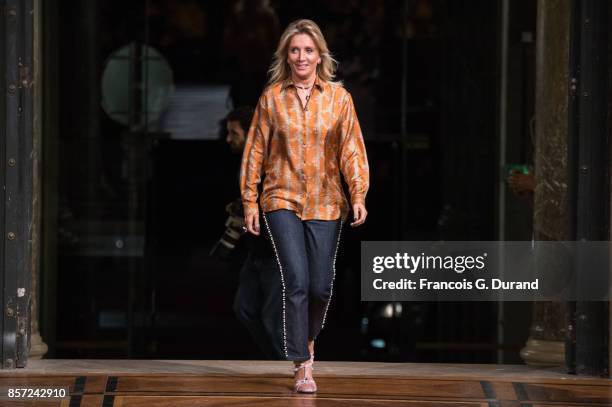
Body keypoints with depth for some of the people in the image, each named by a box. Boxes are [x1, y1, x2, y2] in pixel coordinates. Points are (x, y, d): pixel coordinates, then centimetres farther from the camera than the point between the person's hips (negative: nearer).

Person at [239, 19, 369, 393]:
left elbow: (352, 150, 0)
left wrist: (359, 196, -10)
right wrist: (250, 200, 2)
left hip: (325, 204, 1)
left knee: (321, 285, 4)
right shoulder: (272, 97, 2)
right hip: (282, 201, -1)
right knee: (297, 281, -12)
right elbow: (255, 150, 5)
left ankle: (307, 340, 34)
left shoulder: (339, 98, 2)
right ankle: (302, 366, -8)